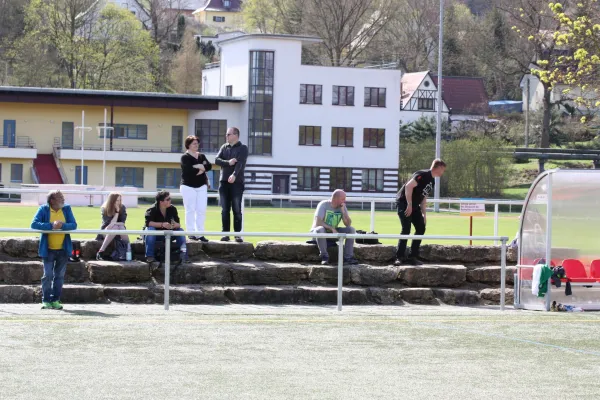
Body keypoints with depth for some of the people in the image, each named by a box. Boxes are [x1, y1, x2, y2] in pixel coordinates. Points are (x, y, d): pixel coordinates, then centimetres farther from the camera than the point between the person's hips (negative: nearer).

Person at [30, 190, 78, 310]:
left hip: (63, 249, 3)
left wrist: (62, 225, -23)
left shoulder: (67, 209, 2)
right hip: (48, 249, -3)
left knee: (59, 276, 7)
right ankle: (46, 300, 6)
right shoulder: (44, 209, -6)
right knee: (48, 275, -3)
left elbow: (74, 225, -5)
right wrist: (51, 226, -23)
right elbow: (34, 224, -16)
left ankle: (55, 300, 15)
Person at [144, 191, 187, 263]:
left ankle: (183, 255, -17)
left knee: (180, 230, -17)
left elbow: (178, 224, -8)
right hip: (155, 235, -4)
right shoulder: (152, 210, -17)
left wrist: (175, 225, -34)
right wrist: (162, 224, -39)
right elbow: (148, 222, -31)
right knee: (150, 229, -35)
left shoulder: (172, 209, -5)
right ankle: (149, 256, -32)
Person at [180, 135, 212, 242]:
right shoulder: (185, 157, -4)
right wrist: (202, 168, -8)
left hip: (201, 186, 5)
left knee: (201, 210, -1)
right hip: (188, 186, -5)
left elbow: (209, 166, 1)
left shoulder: (201, 156, 14)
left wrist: (199, 167, -16)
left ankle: (200, 233, 0)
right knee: (190, 210, -4)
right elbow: (189, 170, -19)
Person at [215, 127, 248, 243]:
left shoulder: (243, 148, -1)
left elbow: (240, 163, -16)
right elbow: (217, 160, 1)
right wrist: (228, 162, -17)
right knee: (225, 210, 4)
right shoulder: (224, 147, 14)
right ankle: (226, 233, 7)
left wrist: (234, 175, -33)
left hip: (237, 182, -4)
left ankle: (238, 234, 0)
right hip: (224, 182, 4)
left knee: (237, 210, -3)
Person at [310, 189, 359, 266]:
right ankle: (324, 256, -30)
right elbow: (318, 222, -24)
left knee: (351, 229, -14)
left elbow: (348, 224, -6)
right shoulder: (323, 205, -15)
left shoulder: (342, 207, 0)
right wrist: (332, 228, -27)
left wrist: (343, 211, -17)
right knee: (320, 229, -40)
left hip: (333, 232, 5)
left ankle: (348, 257, -18)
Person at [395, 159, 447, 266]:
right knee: (406, 229, -15)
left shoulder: (432, 182, 14)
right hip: (404, 202, -10)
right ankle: (400, 257, -10)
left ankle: (413, 257, 8)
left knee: (421, 228, 3)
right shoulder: (423, 175, -16)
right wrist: (409, 205, -24)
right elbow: (409, 186, -25)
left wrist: (424, 214, 15)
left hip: (414, 206, 10)